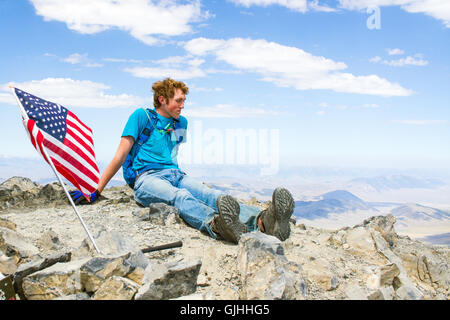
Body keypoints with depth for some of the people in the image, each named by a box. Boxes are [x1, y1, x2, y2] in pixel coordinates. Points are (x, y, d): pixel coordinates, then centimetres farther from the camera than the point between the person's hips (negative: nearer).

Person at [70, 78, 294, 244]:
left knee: (211, 195, -29)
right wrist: (95, 192, 1)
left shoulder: (181, 123, 22)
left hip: (176, 175, 5)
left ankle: (262, 221, -55)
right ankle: (215, 225, -72)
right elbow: (120, 156, 3)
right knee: (179, 196, -40)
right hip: (147, 177, -4)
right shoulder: (141, 116, 5)